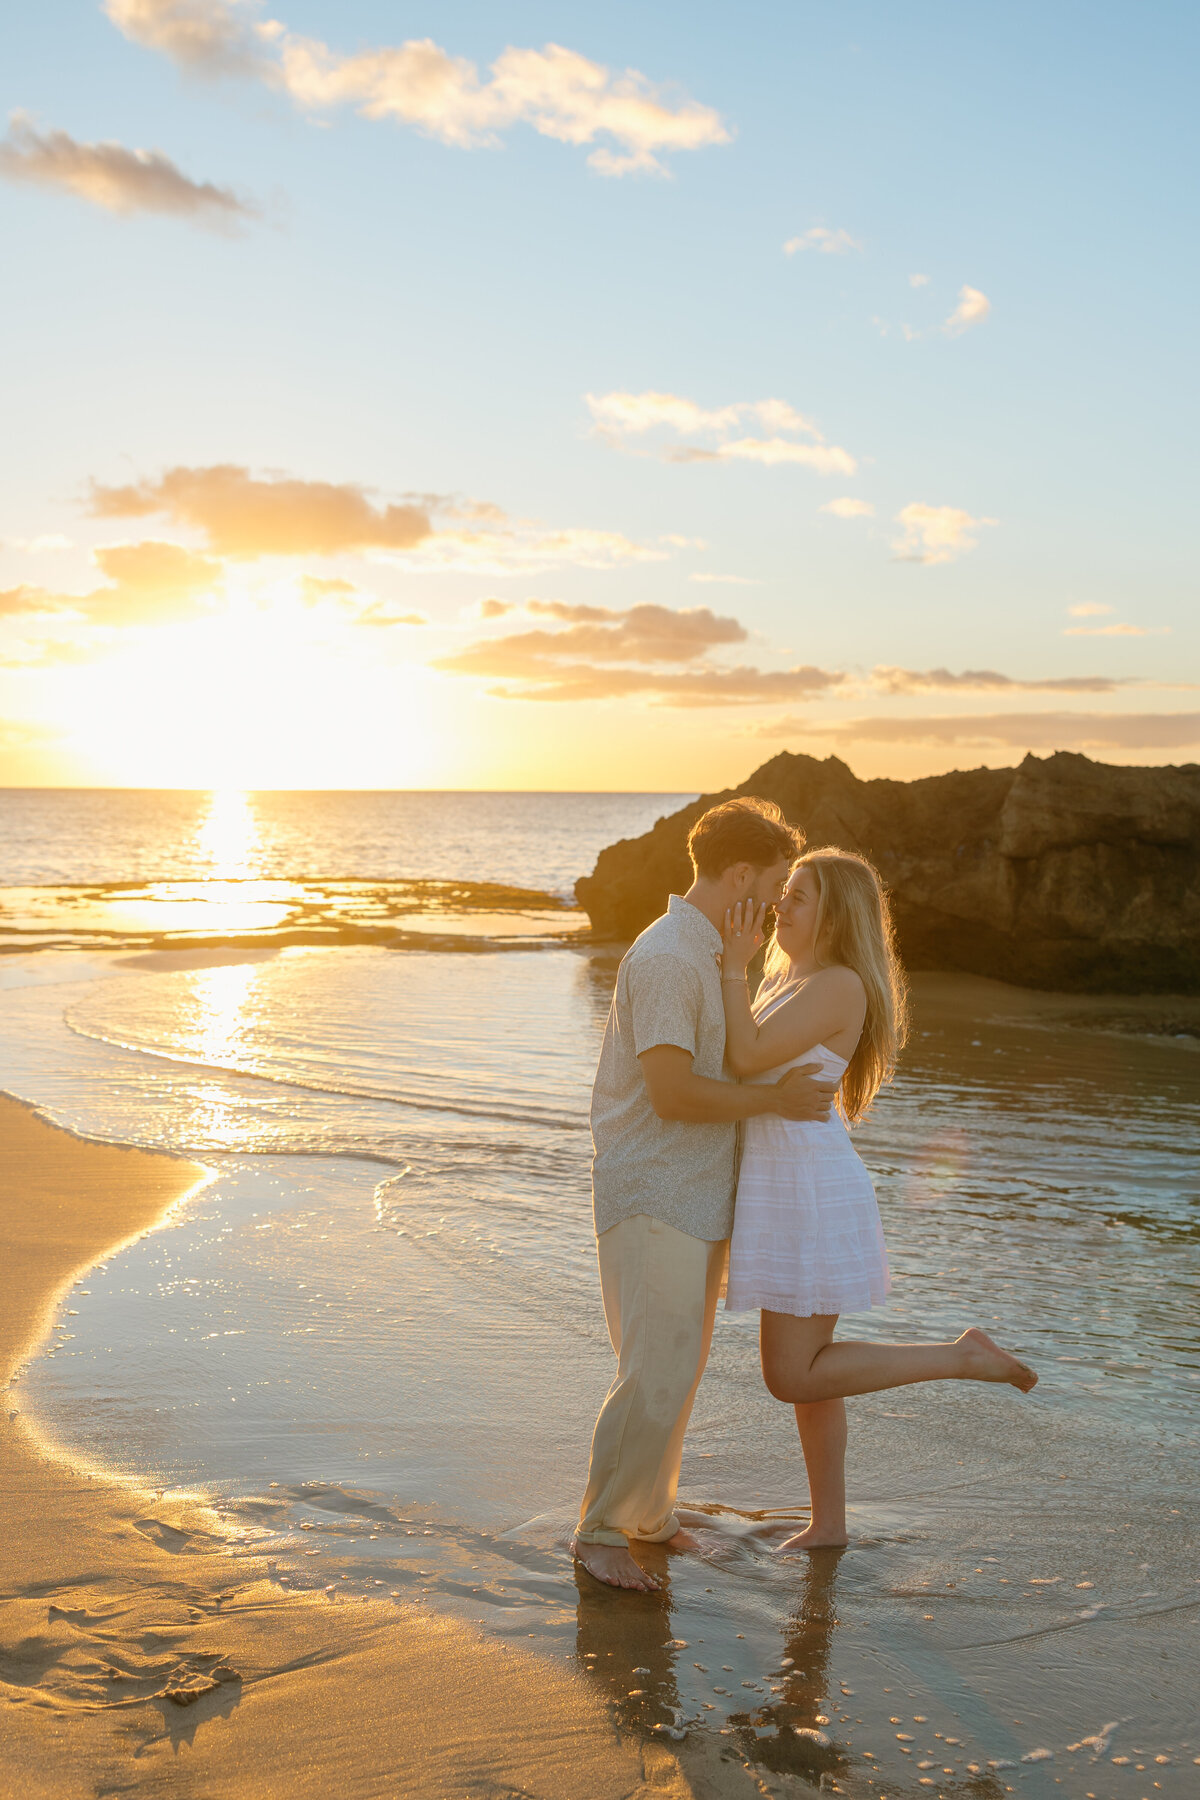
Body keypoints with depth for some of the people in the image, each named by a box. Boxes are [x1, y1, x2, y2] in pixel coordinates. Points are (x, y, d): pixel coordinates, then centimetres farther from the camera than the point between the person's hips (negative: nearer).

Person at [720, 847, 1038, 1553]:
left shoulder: (838, 985, -16)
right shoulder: (788, 982, 14)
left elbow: (748, 1057, -22)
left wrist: (735, 966, -17)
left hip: (814, 1193, -10)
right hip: (788, 1185, 10)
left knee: (793, 1377, -6)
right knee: (806, 1368, 14)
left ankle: (964, 1358, 2)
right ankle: (830, 1525, 25)